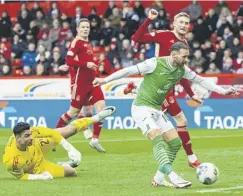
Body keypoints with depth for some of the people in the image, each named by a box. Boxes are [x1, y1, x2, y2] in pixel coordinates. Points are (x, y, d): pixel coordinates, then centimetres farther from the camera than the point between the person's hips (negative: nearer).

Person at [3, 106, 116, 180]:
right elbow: (21, 176, -25)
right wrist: (40, 177, -39)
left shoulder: (30, 133, -35)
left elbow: (52, 134, -19)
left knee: (71, 129, 10)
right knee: (72, 172, 2)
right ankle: (66, 165, 41)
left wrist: (70, 149, -21)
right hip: (37, 167, -3)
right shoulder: (11, 160, -45)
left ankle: (96, 118, 38)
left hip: (38, 147, 4)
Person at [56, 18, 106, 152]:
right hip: (80, 83, -8)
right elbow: (68, 61, -20)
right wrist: (86, 64, -24)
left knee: (101, 106, -8)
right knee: (74, 112, 1)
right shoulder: (77, 42, -10)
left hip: (91, 82, 8)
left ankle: (95, 139, -4)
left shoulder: (87, 43, 15)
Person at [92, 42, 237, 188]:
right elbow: (129, 71, -17)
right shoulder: (155, 63, -20)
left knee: (175, 143, 2)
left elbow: (201, 80, 12)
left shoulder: (182, 70, 0)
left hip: (157, 110, 8)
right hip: (142, 108, -8)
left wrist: (223, 91, 12)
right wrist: (105, 80, -18)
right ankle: (174, 178, -35)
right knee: (158, 140, -24)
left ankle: (159, 178, 12)